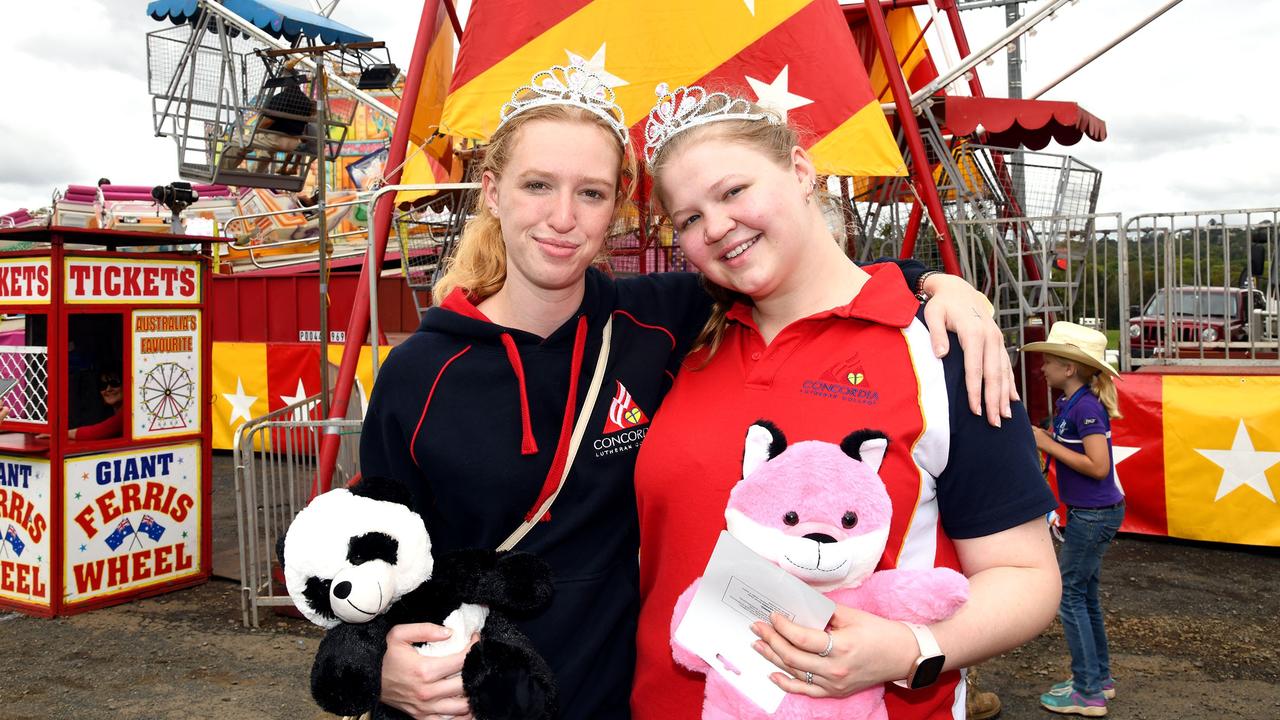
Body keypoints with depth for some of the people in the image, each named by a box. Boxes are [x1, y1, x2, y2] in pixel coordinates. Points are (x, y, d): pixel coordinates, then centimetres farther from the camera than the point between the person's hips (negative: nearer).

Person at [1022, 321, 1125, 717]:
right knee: (1085, 594, 18)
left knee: (1069, 595, -2)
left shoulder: (1086, 407, -20)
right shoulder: (1069, 403, 7)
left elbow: (1098, 466, -24)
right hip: (1087, 512, 10)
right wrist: (1039, 437, -2)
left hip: (1095, 515, -10)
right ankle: (1099, 677, 31)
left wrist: (1047, 444, -19)